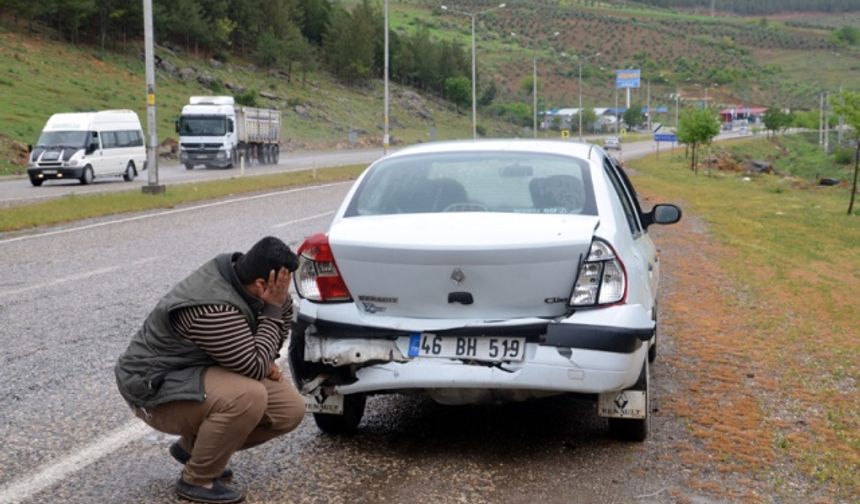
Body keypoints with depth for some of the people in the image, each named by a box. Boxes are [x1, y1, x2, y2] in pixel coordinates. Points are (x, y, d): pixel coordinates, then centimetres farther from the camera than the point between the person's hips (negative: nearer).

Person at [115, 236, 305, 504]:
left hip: (202, 371, 9)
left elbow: (283, 311, 13)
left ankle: (192, 445, 13)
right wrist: (271, 311, -25)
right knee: (248, 397, -35)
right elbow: (255, 368, -28)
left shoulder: (241, 273, -7)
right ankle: (197, 480, -12)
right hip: (157, 389, -9)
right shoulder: (213, 311, -34)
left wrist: (266, 360, 2)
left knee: (290, 410, -4)